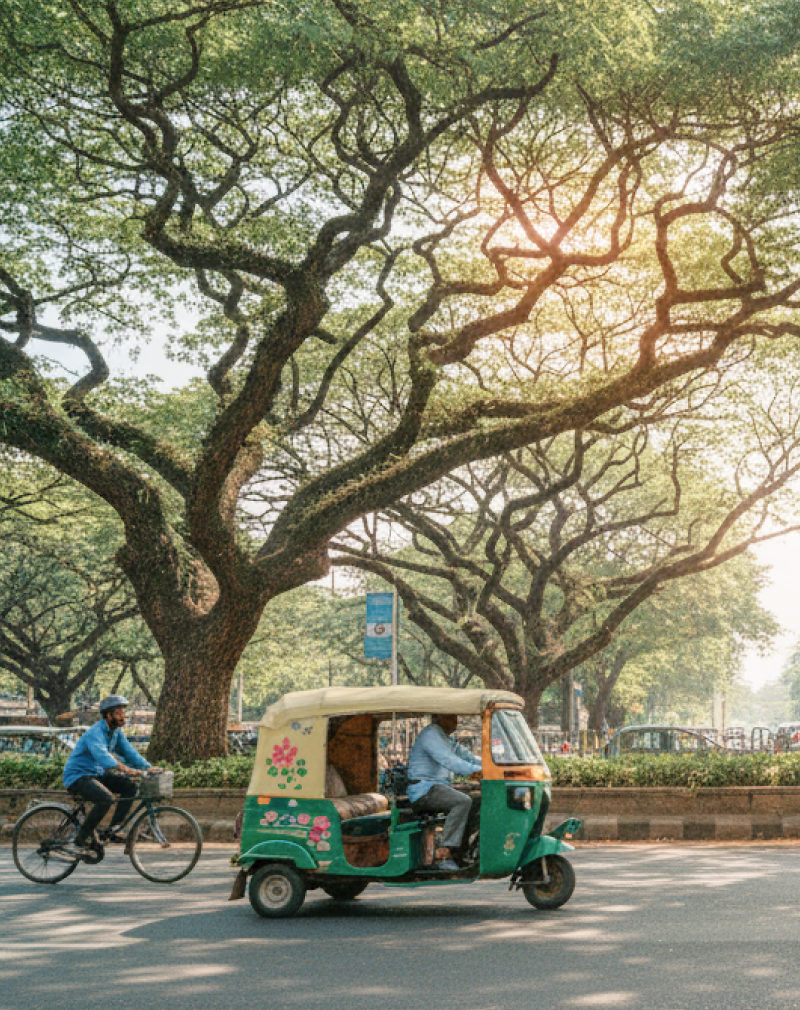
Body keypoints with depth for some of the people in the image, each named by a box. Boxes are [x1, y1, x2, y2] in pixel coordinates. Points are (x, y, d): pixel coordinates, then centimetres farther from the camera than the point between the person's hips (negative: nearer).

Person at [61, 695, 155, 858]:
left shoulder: (116, 731, 5)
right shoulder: (95, 733, -24)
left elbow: (129, 752, 3)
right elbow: (102, 755, -41)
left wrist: (149, 767, -13)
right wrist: (126, 769, -55)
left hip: (97, 773, 9)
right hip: (77, 775, -9)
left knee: (130, 787, -6)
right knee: (106, 798, -33)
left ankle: (113, 830, 0)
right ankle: (80, 842, -25)